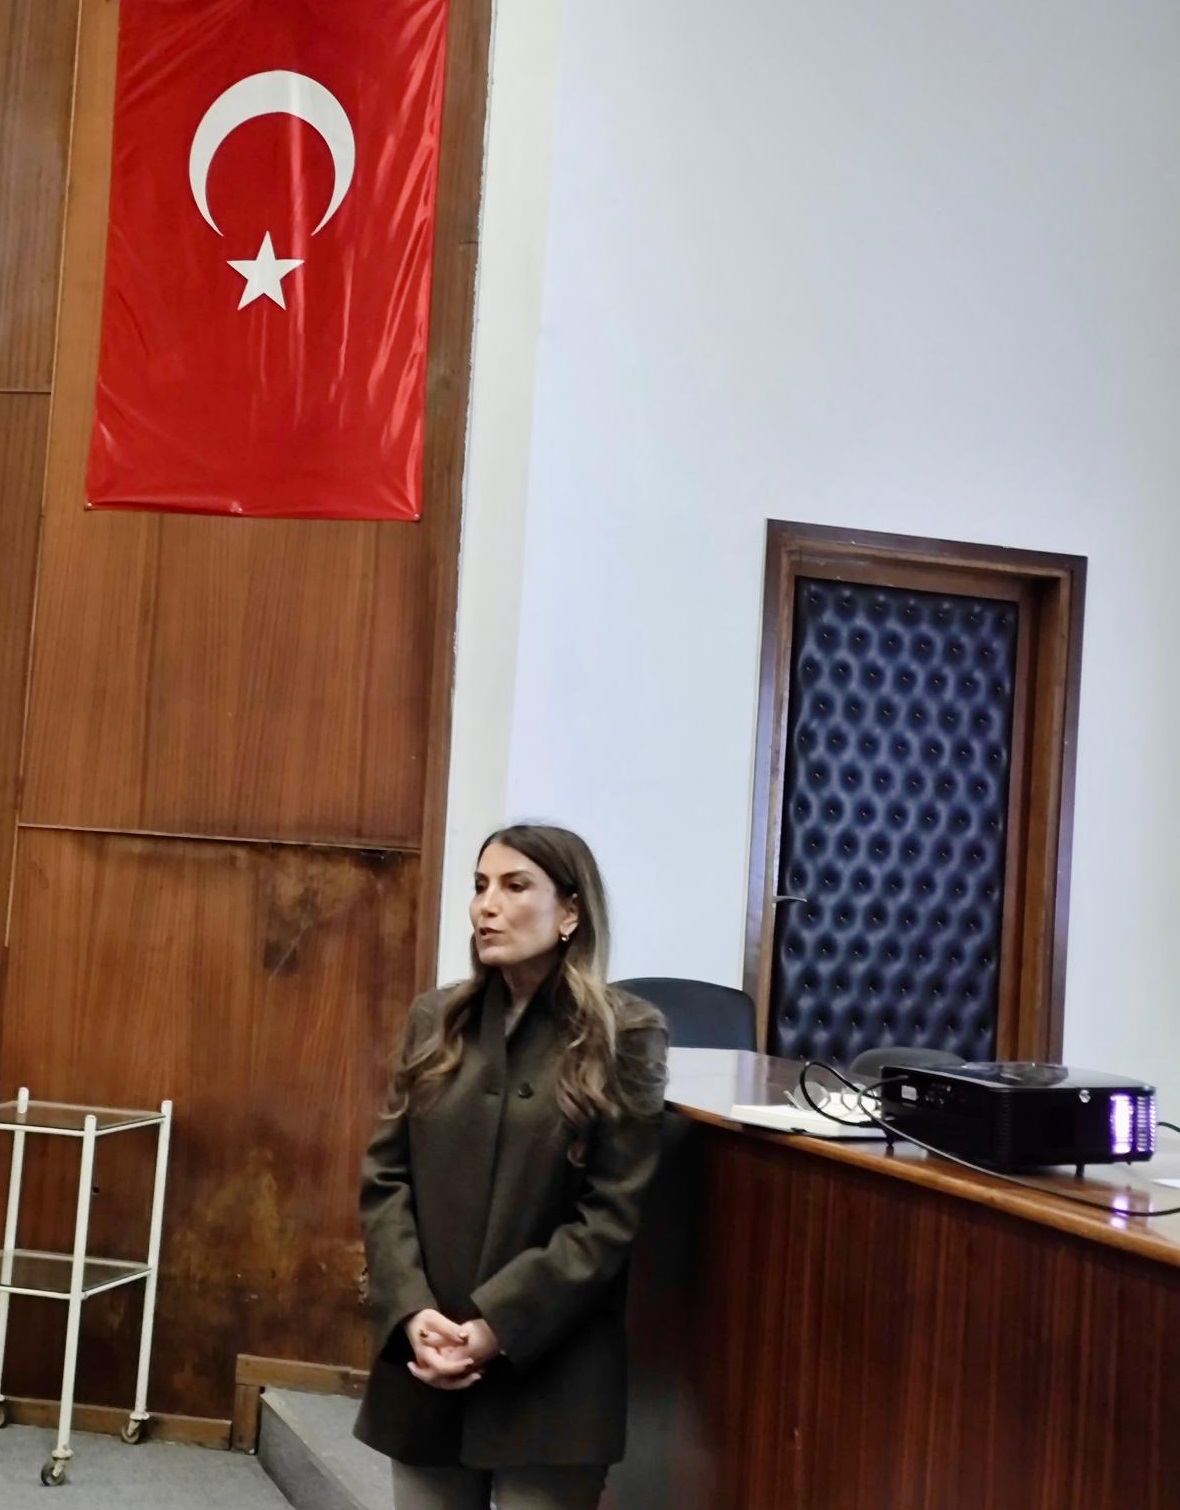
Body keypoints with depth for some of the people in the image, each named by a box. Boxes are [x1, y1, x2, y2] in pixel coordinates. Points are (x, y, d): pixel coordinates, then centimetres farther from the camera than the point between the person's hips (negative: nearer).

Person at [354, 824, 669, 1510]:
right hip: (426, 1363, 4)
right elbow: (385, 1178, 4)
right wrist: (411, 1311, -10)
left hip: (550, 1372, -4)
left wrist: (499, 1328, -15)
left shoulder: (625, 1035, -6)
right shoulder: (435, 1021, 7)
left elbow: (610, 1218, -9)